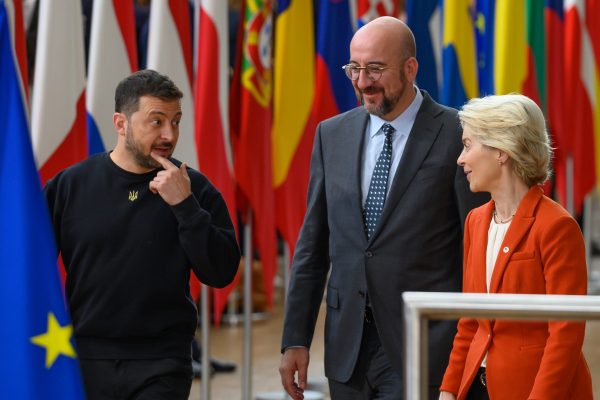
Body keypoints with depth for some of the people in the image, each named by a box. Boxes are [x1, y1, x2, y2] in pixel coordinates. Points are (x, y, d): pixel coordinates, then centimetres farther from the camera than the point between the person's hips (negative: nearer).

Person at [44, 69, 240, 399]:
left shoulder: (194, 189, 0)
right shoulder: (70, 184, 1)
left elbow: (221, 273, -6)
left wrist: (184, 205, -15)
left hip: (161, 366, -1)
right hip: (84, 360, 1)